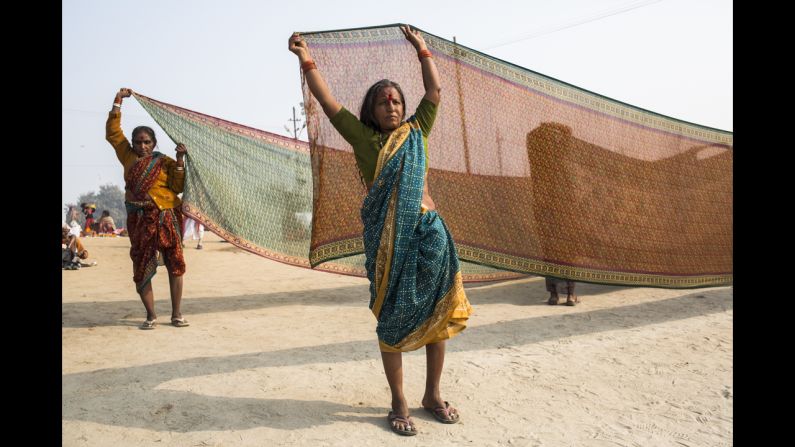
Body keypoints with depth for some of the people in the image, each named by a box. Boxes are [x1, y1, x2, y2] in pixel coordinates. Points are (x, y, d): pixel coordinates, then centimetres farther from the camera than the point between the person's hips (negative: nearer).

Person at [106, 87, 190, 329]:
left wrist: (180, 161, -13)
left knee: (175, 265, -1)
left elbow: (177, 187, -6)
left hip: (165, 217, -2)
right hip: (139, 219, 2)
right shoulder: (128, 156, 9)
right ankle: (151, 315, 15)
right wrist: (118, 101, 9)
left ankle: (176, 314, 9)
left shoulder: (165, 162, 3)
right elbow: (113, 132, 11)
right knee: (141, 268, 3)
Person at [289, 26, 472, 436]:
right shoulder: (364, 138, 7)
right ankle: (399, 404, 15)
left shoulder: (416, 132, 15)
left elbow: (434, 91, 22)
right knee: (393, 319, 3)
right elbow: (328, 102, 6)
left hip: (429, 230, 3)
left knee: (436, 314, 7)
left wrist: (422, 49, 27)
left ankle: (433, 395, 22)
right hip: (387, 236, -3)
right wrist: (305, 60, 5)